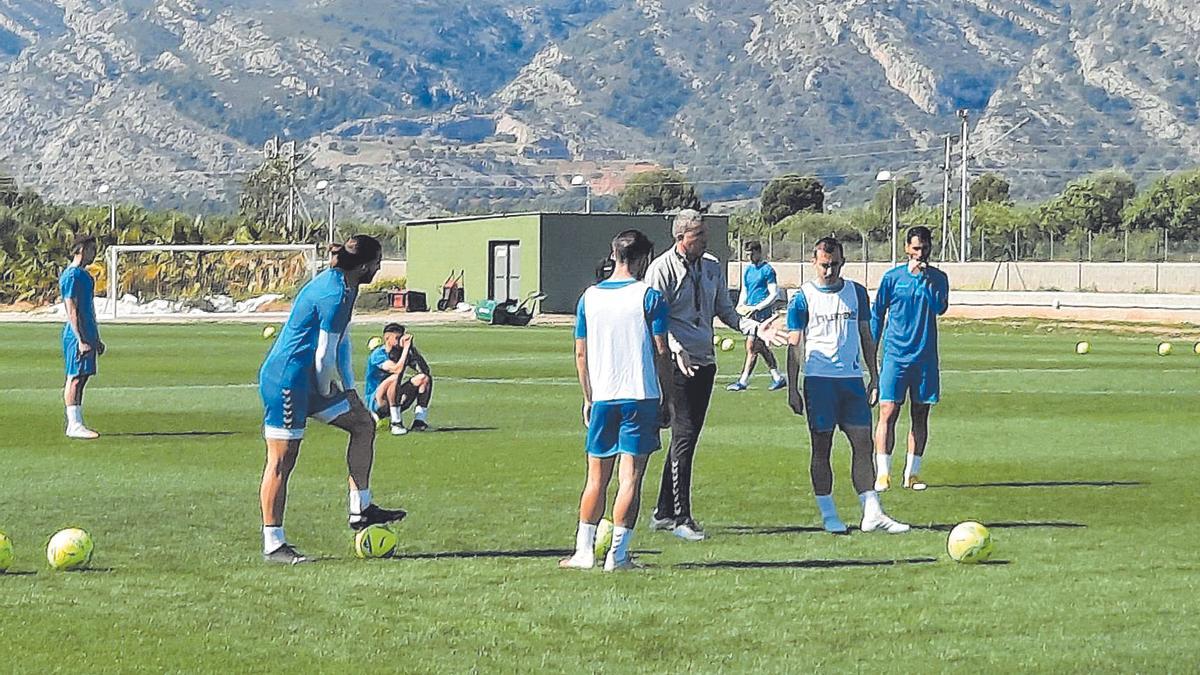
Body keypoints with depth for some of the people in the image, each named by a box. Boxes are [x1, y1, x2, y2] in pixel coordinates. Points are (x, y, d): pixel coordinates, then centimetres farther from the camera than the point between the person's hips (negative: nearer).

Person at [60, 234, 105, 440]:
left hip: (87, 334, 10)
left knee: (82, 377, 10)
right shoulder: (71, 276, -13)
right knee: (75, 378, -9)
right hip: (77, 334, -10)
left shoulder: (84, 275, 18)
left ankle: (75, 424, 13)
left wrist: (95, 338, 25)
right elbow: (71, 311, -18)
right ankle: (74, 425, -10)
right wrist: (81, 339, -22)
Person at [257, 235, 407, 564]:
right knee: (281, 460, -6)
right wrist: (326, 394, -2)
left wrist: (348, 389, 19)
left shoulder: (341, 286, 11)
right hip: (287, 380, -11)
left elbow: (342, 343, 21)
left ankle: (360, 510, 20)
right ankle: (272, 545, -2)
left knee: (363, 423, 15)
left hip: (307, 381, 11)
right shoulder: (334, 295, -21)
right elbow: (324, 356, -18)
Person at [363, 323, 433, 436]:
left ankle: (419, 421, -12)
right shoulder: (378, 354, -14)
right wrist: (406, 348, -24)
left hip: (396, 400, 7)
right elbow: (397, 369, -30)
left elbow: (425, 370, -3)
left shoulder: (401, 352, 6)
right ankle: (396, 424, -33)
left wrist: (413, 349, -11)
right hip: (375, 401, -7)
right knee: (394, 378, -34)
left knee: (425, 378, -5)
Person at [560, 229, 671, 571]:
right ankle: (618, 554, -3)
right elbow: (661, 351, -5)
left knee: (596, 478, 13)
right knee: (630, 477, -1)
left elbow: (581, 353, 9)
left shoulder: (589, 297, 6)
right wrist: (666, 395, 5)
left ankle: (584, 550, 13)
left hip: (602, 398, 4)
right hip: (642, 395, -3)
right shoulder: (649, 297, -5)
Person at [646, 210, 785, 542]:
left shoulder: (712, 266, 12)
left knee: (687, 436, 9)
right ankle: (681, 517, -7)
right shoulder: (661, 269, -8)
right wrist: (675, 348, -29)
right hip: (677, 363, -7)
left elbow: (725, 311, 20)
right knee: (683, 436, -10)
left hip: (705, 363, 7)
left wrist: (756, 328, 5)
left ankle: (663, 513, 17)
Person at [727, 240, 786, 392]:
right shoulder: (748, 271, 16)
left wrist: (756, 307, -16)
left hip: (763, 312, -8)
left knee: (751, 346, -11)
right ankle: (778, 378, 17)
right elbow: (744, 292, 23)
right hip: (751, 313, 8)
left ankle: (743, 381, -10)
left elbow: (774, 294, -9)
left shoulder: (767, 270, -6)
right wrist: (740, 306, 4)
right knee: (761, 347, 10)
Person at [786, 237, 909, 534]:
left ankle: (872, 513, 1)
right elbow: (795, 345, 1)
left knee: (863, 444, 0)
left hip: (852, 378, 3)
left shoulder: (856, 293, 9)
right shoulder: (803, 298, -1)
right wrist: (792, 389, -4)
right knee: (821, 447, 1)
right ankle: (828, 516, 7)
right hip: (818, 379, -3)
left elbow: (866, 336, 15)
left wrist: (874, 378, 10)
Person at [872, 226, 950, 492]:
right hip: (895, 356, -2)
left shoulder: (938, 278, 5)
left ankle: (912, 473, 14)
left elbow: (940, 308, -13)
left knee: (920, 417, 6)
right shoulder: (892, 277, 3)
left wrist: (923, 278, -17)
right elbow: (877, 315, 8)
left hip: (925, 357, 2)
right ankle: (882, 473, -10)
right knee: (888, 412, -10)